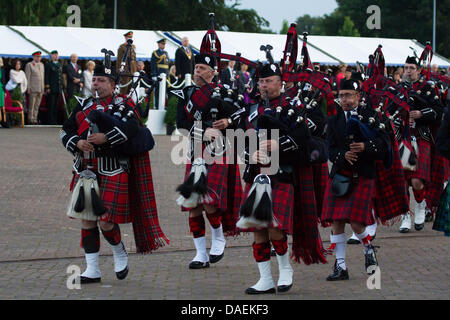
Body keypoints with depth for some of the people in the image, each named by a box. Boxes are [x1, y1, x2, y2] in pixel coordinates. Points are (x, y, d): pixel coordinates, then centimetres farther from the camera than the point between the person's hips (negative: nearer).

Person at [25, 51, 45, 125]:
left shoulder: (41, 65, 16)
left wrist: (43, 88, 14)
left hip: (41, 89, 6)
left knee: (37, 105, 7)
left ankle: (35, 119, 12)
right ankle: (30, 119, 0)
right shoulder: (29, 65, -2)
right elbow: (27, 77, -5)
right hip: (33, 89, -6)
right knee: (32, 105, -4)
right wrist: (28, 88, -10)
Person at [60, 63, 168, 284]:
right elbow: (65, 131, 12)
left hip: (112, 172, -5)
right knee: (86, 218, 4)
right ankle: (92, 270, 10)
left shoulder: (122, 105, -1)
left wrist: (105, 138, -26)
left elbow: (132, 127, -20)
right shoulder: (84, 106, 14)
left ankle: (120, 252, 23)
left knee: (106, 220, -7)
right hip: (86, 170, 5)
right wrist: (77, 143, -9)